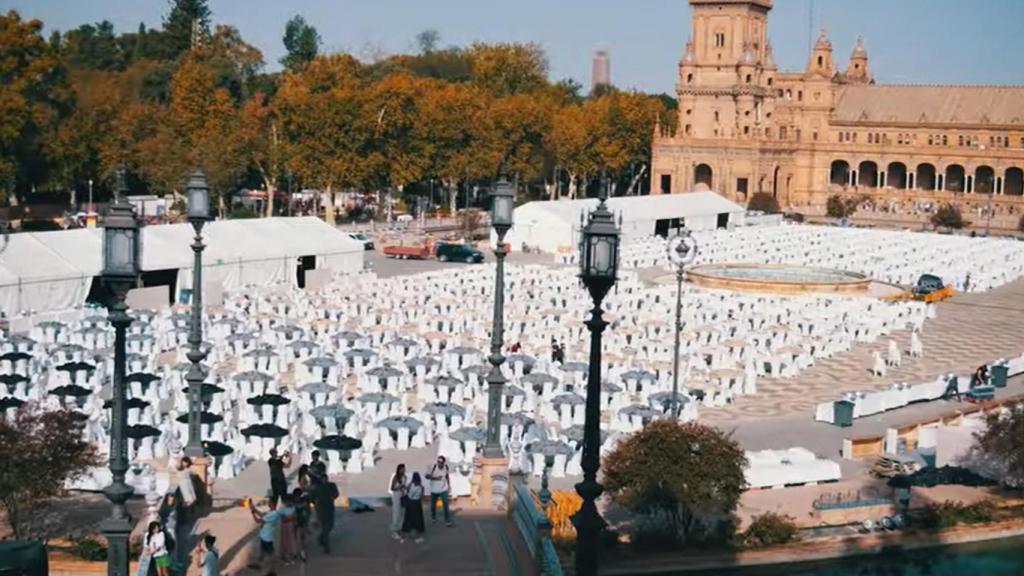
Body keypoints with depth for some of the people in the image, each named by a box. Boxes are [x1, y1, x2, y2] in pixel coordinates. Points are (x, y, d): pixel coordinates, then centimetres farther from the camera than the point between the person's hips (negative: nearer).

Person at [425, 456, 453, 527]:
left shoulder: (446, 466, -11)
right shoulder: (433, 466, -23)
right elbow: (427, 476, -16)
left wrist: (449, 485, 10)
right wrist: (435, 478, -29)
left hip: (443, 489, 1)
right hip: (434, 489, -1)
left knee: (446, 505, -8)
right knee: (433, 504, 16)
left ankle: (448, 521, -1)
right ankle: (433, 518, 41)